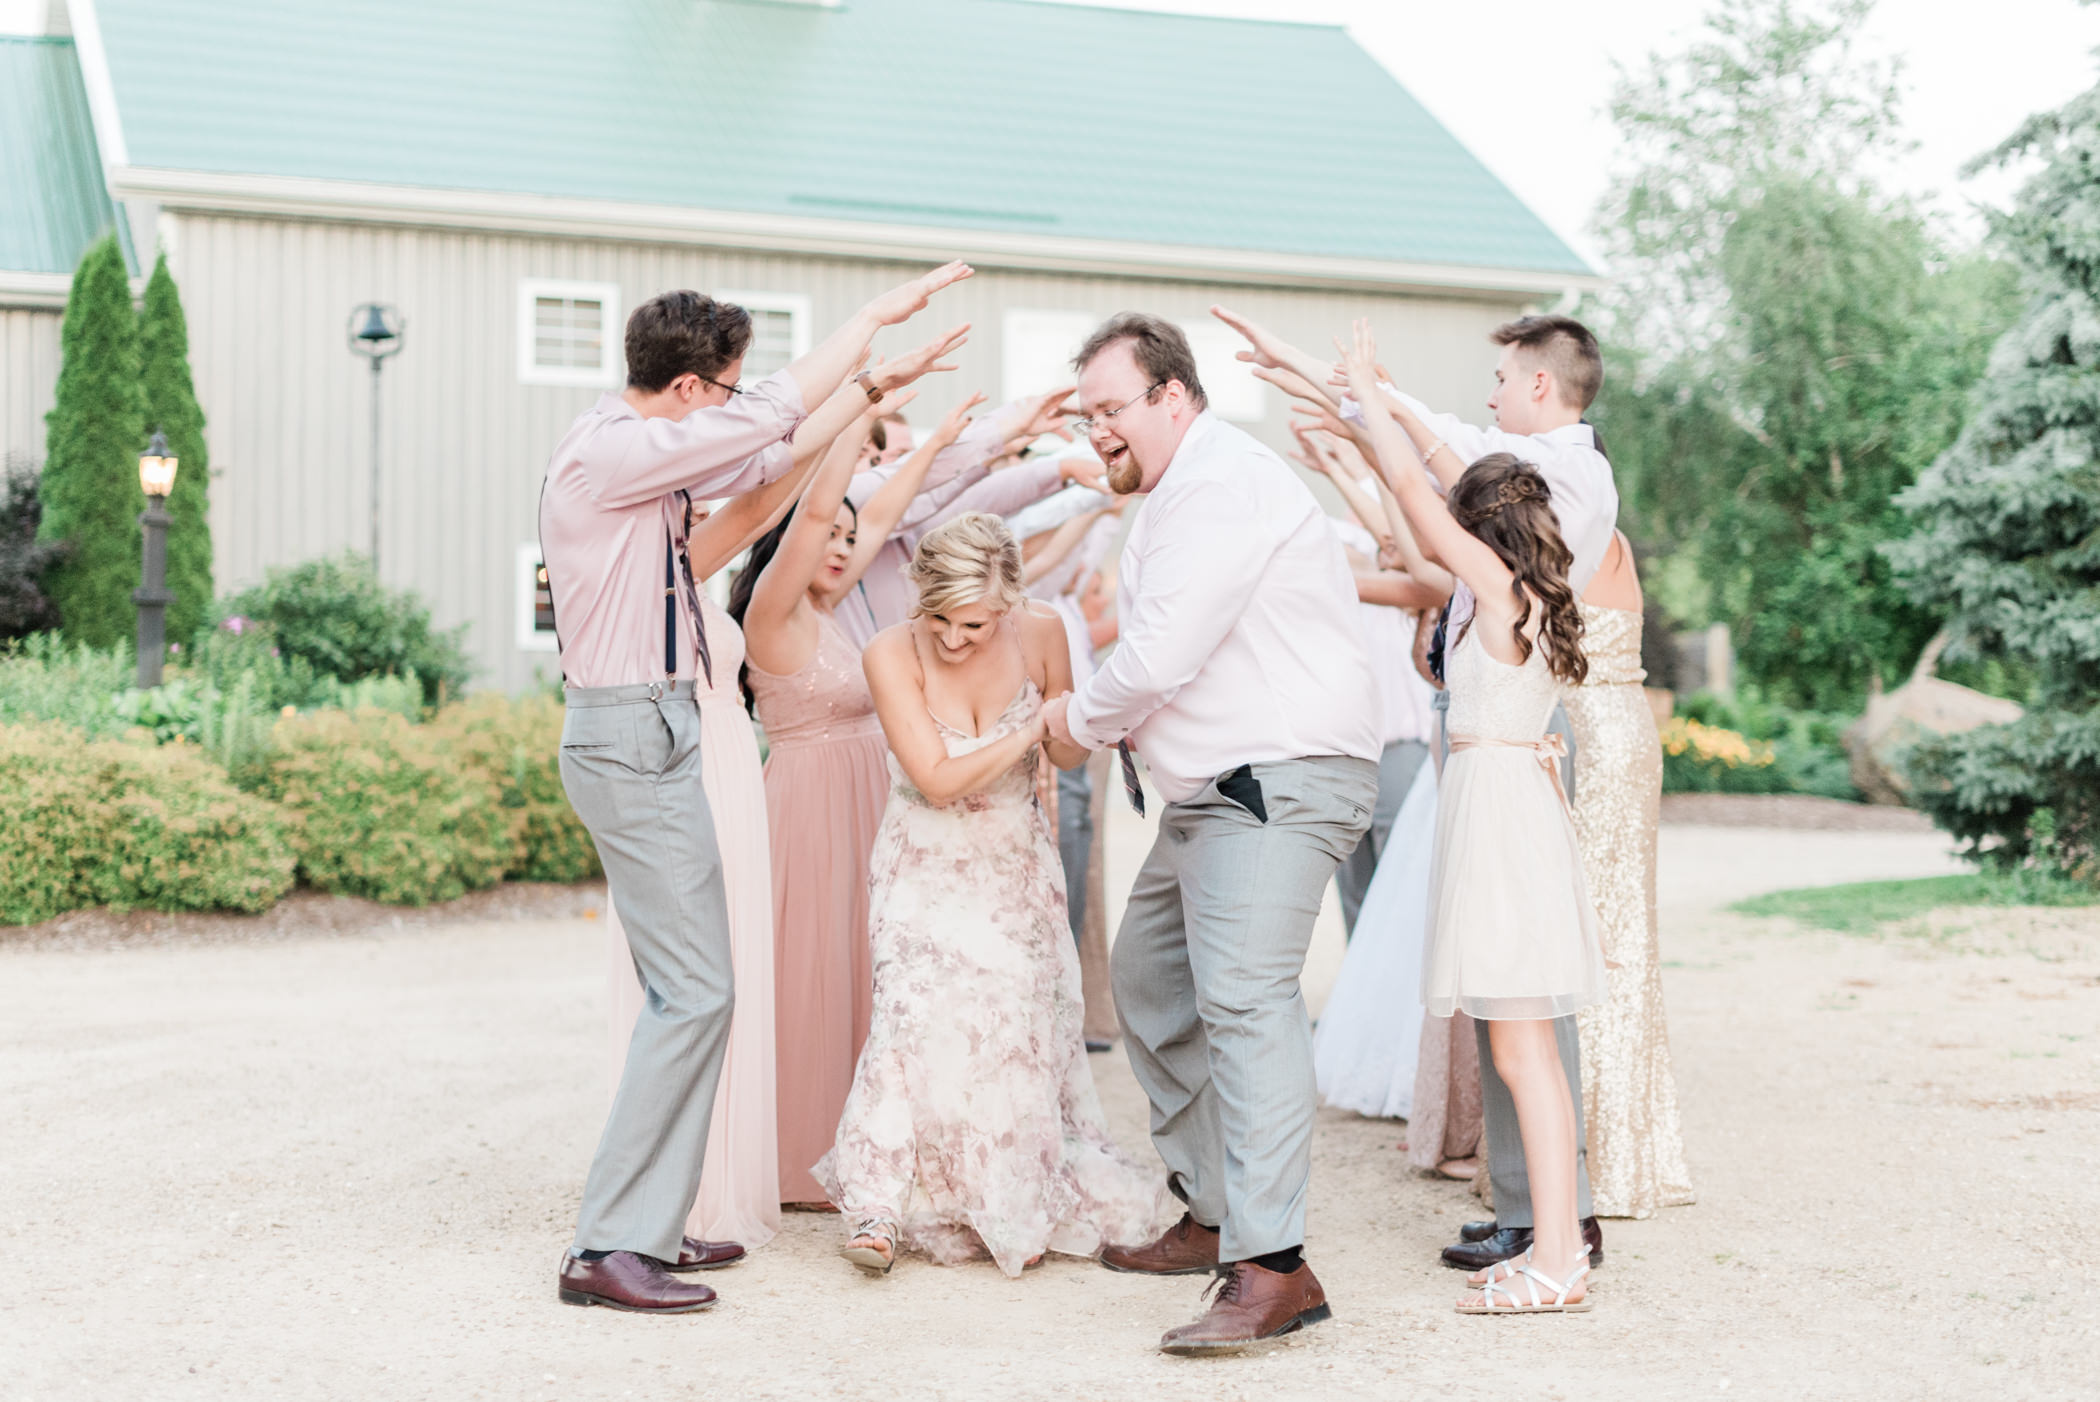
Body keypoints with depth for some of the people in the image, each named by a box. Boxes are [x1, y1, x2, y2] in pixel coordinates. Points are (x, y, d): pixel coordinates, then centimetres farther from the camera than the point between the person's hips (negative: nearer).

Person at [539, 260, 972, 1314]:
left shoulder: (644, 452, 12)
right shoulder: (607, 455, -17)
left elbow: (771, 458, 23)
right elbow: (772, 415, -19)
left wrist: (873, 385, 22)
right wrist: (878, 312, -11)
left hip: (647, 733, 11)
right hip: (633, 738, -11)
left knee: (683, 987, 13)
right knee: (695, 991, -11)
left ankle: (649, 1222, 20)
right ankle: (609, 1248, -7)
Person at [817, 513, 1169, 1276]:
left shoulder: (1040, 632, -13)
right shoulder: (892, 654, -21)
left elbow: (1067, 754, -1)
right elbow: (937, 780, -24)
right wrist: (1026, 733, -23)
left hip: (1016, 864, 3)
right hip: (928, 865, -2)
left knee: (1016, 1028, 0)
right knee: (922, 1011, -18)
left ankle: (1013, 1209, 16)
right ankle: (881, 1209, -14)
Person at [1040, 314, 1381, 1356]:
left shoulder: (1220, 483, -15)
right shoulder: (1179, 495, 21)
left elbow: (1164, 653, -22)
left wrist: (1081, 718, -4)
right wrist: (1116, 722, 6)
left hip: (1283, 781, -12)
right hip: (1214, 790, 12)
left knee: (1243, 997, -22)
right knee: (1150, 983, 18)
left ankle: (1271, 1269, -26)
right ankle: (1212, 1215, 28)